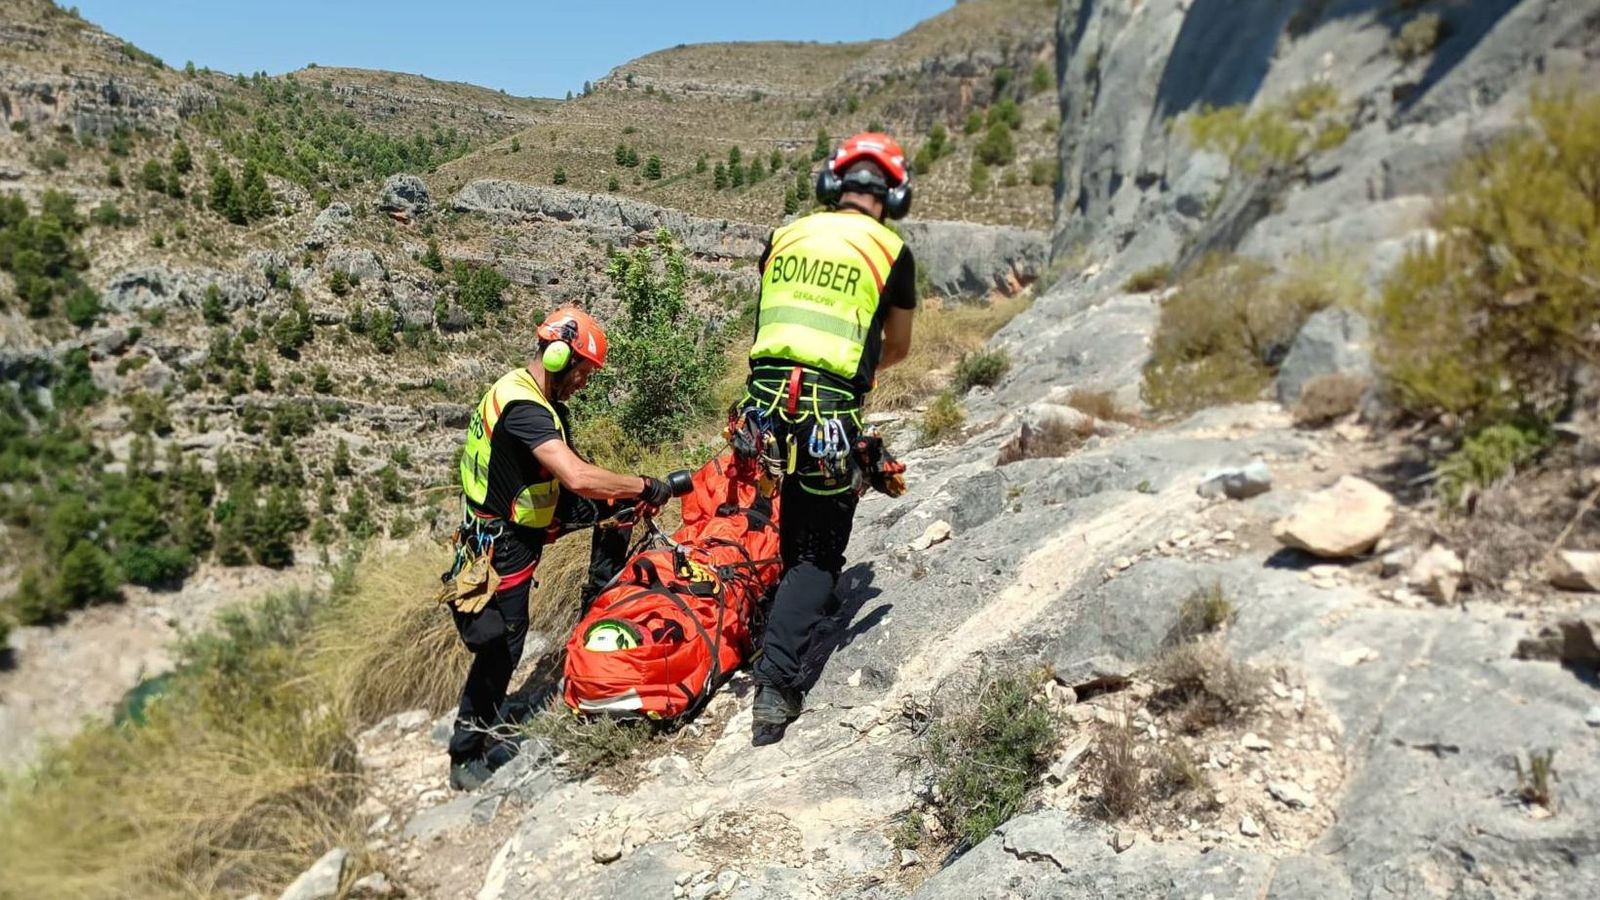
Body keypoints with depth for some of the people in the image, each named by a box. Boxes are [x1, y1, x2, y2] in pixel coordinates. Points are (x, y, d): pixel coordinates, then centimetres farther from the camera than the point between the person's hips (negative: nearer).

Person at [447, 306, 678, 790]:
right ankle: (467, 755, 16)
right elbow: (577, 477, -41)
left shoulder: (543, 399, 2)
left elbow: (565, 472, 6)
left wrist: (628, 494, -4)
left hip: (530, 511, 9)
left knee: (616, 503, 3)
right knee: (501, 646, -1)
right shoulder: (522, 407, -30)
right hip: (504, 541, -9)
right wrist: (644, 486, -30)